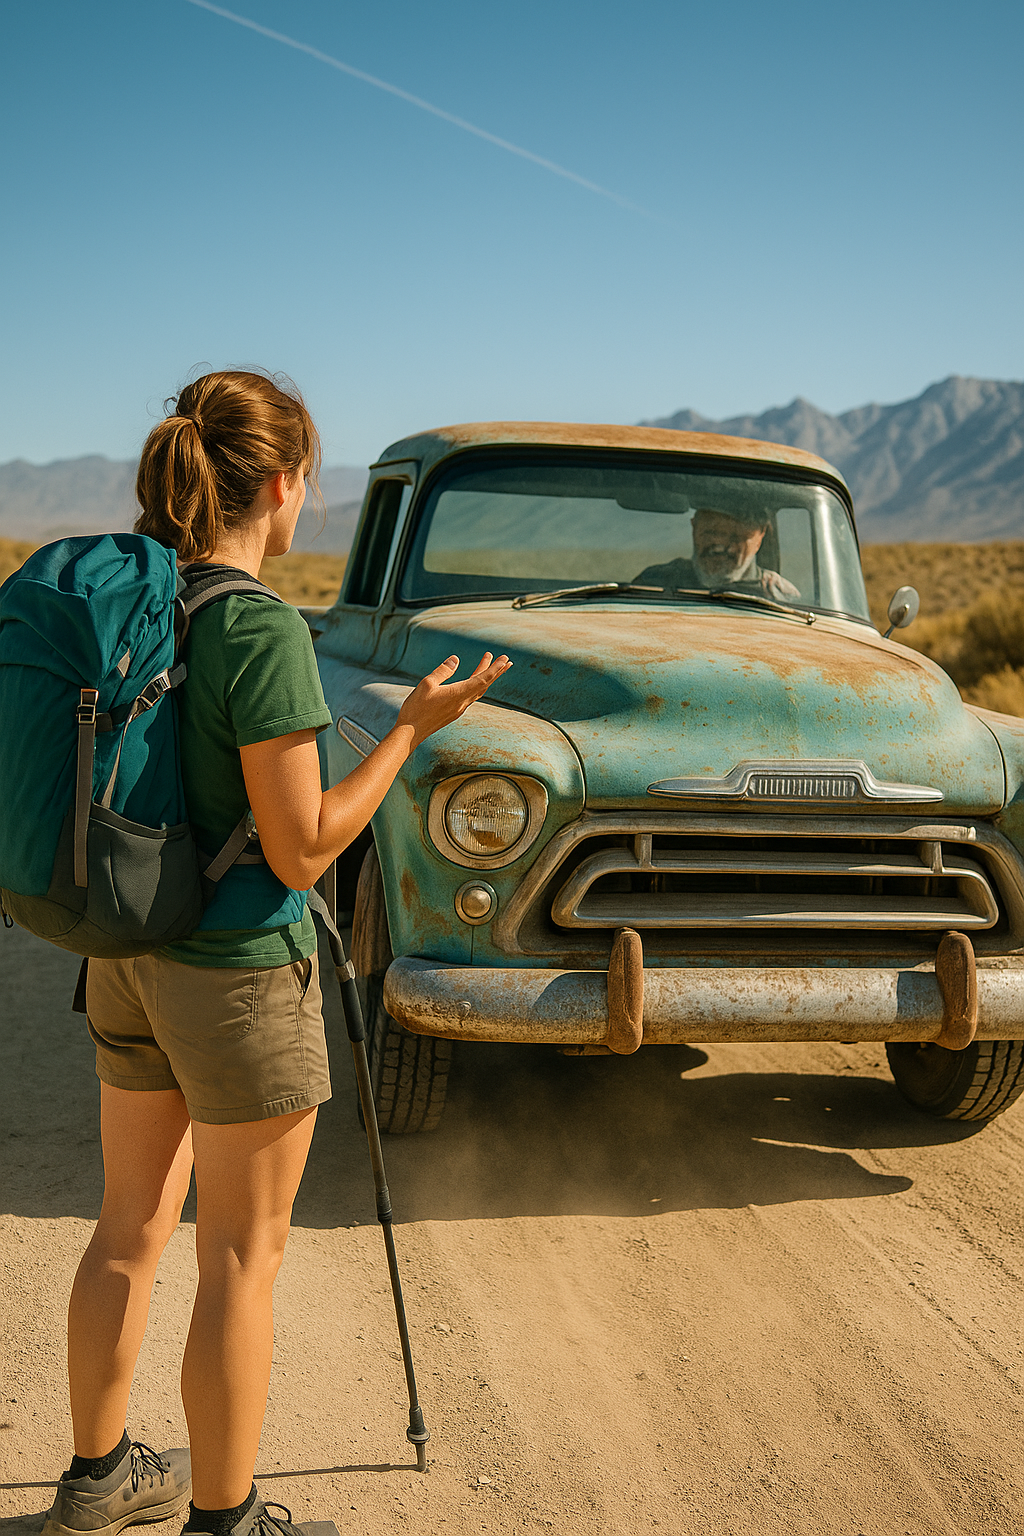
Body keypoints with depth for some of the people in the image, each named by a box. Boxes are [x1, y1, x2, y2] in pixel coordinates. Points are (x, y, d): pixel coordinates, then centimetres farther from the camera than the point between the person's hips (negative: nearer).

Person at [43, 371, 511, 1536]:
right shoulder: (260, 630, -22)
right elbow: (301, 851, -20)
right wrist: (414, 727, -14)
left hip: (126, 954, 8)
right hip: (238, 971, -8)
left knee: (132, 1224, 22)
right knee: (241, 1259, 9)